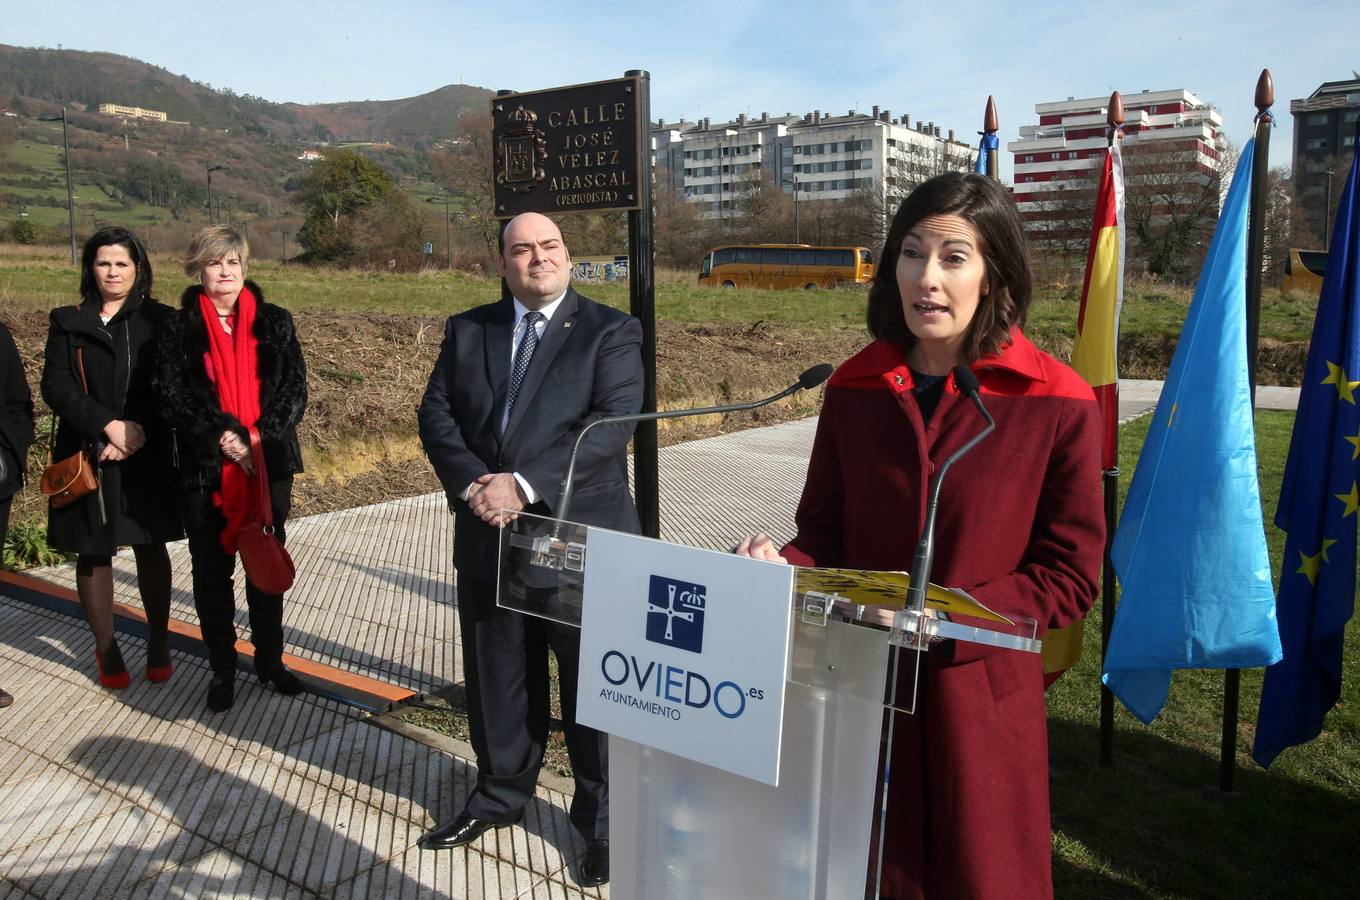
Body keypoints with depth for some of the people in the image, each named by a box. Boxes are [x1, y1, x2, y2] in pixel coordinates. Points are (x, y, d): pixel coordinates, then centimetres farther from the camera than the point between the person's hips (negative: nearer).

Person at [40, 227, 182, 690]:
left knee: (150, 548, 5)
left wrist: (137, 431, -17)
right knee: (93, 553, 6)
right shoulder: (67, 322, 8)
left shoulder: (158, 321, 3)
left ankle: (159, 642, 17)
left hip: (146, 456, -1)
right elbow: (55, 385, -3)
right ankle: (106, 648, 17)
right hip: (87, 456, 2)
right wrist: (107, 424, -15)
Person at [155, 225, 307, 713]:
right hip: (203, 469, -1)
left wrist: (258, 441, -15)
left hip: (270, 464, 1)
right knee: (211, 568, 8)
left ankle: (270, 657, 26)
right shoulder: (179, 328, 1)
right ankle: (222, 668, 22)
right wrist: (223, 443, -18)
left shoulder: (275, 322, 3)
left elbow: (294, 391, -2)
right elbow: (172, 398, -6)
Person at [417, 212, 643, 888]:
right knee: (496, 675, 17)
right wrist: (471, 483, -15)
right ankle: (500, 793, 39)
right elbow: (436, 413, 4)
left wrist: (524, 485, -22)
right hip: (488, 536, 4)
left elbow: (612, 423, -15)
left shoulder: (610, 332, -3)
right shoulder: (467, 331, 11)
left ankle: (603, 819, 25)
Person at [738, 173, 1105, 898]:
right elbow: (824, 536, 7)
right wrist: (782, 566, -15)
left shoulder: (1057, 404, -10)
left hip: (980, 699, -2)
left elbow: (1069, 575, -8)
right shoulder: (855, 388, 0)